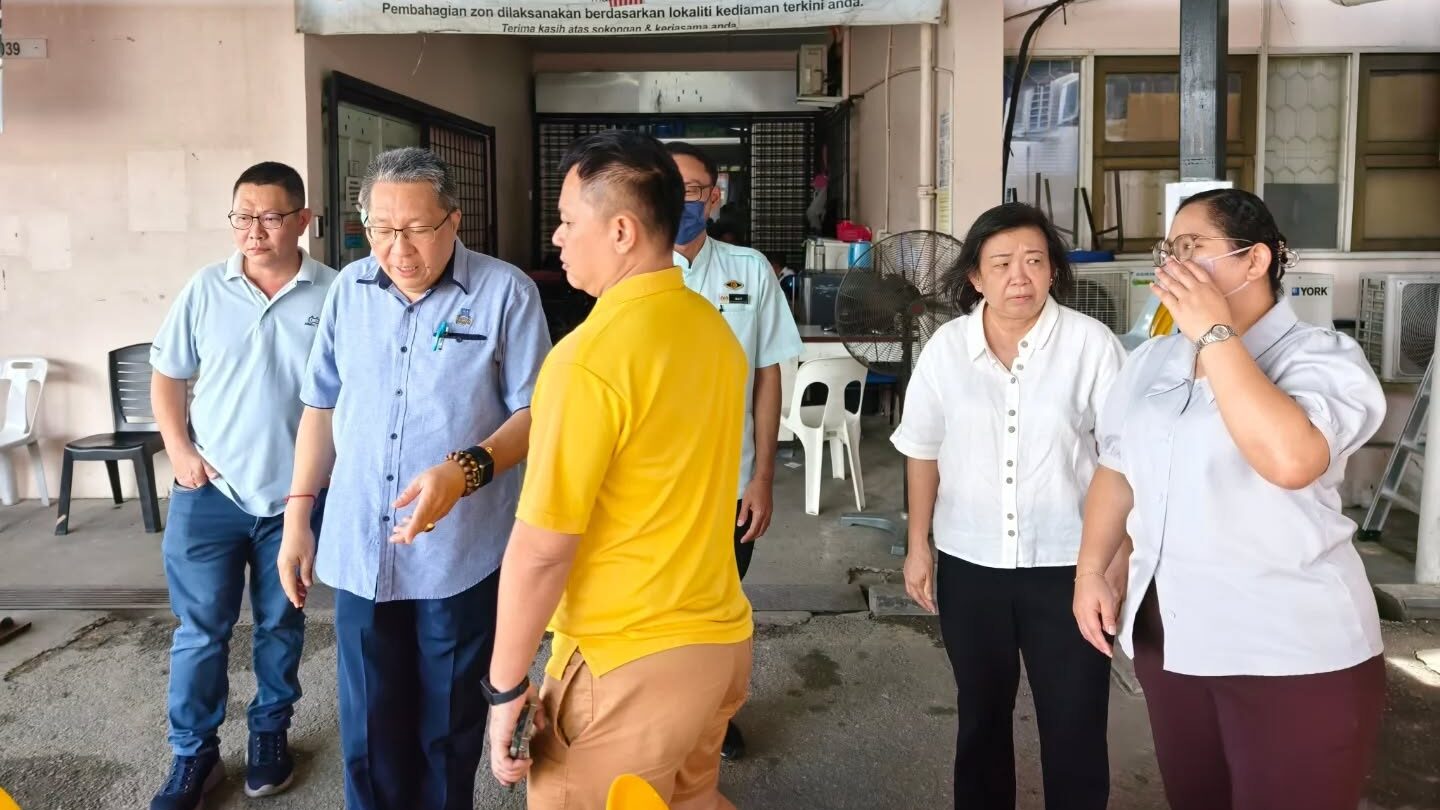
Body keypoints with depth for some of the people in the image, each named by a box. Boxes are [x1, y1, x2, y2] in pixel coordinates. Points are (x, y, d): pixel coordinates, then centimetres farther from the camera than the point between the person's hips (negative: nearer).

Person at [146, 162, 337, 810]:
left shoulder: (333, 294, -6)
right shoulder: (205, 290, -1)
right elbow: (167, 374, 8)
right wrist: (178, 449, -3)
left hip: (297, 495, -1)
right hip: (209, 492, 1)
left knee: (281, 625, 15)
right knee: (199, 630, 8)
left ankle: (270, 732, 35)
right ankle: (193, 754, 24)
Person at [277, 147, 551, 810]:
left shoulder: (506, 293, -9)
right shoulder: (349, 290, 5)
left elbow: (534, 411, -9)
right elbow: (322, 406, 12)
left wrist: (465, 470, -26)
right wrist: (297, 515, 9)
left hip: (460, 555, -3)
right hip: (358, 550, 4)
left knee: (448, 725, 13)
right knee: (368, 728, 13)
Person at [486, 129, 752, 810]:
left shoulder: (590, 357, -22)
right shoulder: (714, 329, 3)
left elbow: (542, 548, -20)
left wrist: (505, 684, -8)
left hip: (628, 662, -7)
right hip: (720, 638, 7)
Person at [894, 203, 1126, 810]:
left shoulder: (1092, 343, -12)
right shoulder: (946, 347, -2)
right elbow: (923, 451, 7)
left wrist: (1113, 562, -11)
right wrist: (919, 546, 8)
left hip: (1066, 565, -2)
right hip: (969, 564, 3)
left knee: (1074, 725, 8)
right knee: (981, 715, 19)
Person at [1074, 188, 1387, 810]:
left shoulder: (1322, 358, -11)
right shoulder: (1150, 361, 8)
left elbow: (1289, 459, -31)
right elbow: (1116, 472, 15)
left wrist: (1214, 333, -24)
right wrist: (1090, 571, 7)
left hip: (1292, 652, -6)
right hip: (1166, 633, 6)